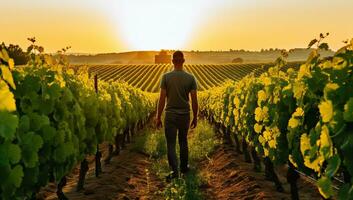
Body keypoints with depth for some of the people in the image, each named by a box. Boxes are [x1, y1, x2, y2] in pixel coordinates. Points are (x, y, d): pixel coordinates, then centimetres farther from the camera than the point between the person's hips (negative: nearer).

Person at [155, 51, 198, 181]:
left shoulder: (166, 77, -9)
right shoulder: (191, 78, -5)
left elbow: (162, 99, -11)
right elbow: (194, 100, -5)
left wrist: (158, 118, -2)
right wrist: (195, 118, 8)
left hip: (170, 115, -2)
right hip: (185, 115, 2)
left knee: (171, 144, 5)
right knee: (183, 141, 21)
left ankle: (174, 170, -8)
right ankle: (184, 167, 32)